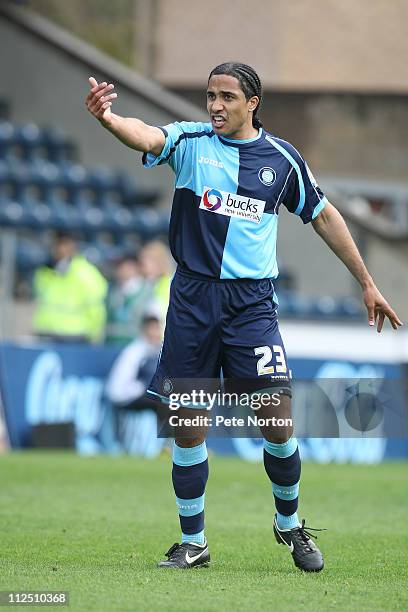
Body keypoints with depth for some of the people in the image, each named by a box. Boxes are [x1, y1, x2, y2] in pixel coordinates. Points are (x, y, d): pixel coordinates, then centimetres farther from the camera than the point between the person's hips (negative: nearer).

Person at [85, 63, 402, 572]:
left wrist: (367, 283, 18)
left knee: (278, 420, -8)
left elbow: (323, 217, 16)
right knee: (188, 428, 2)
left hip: (251, 301, 0)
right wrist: (107, 117, -44)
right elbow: (146, 137, -21)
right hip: (192, 298, 0)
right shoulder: (190, 142, 1)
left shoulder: (282, 158, 5)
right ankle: (193, 543, 16)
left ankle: (288, 522, 17)